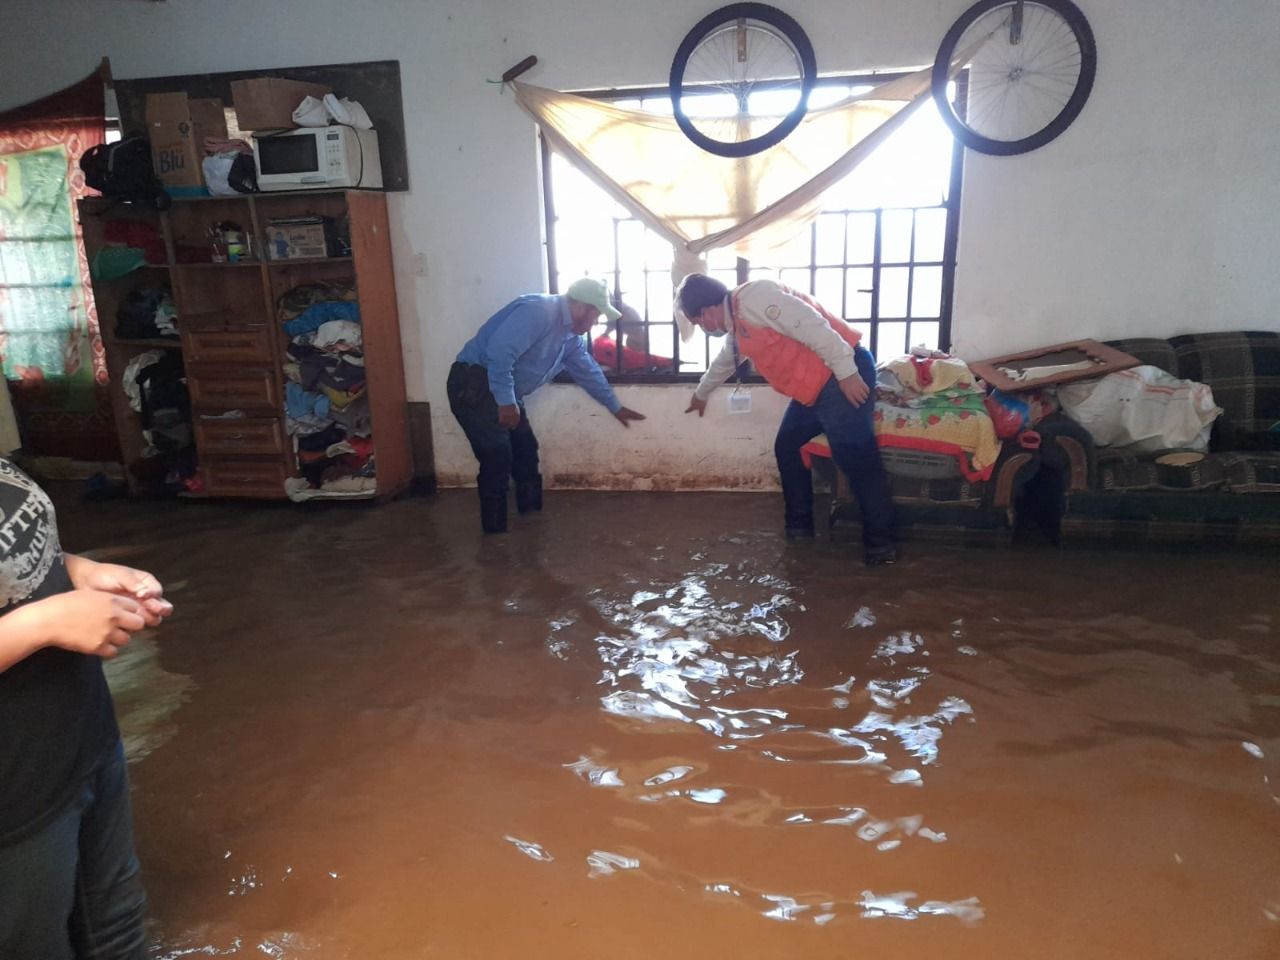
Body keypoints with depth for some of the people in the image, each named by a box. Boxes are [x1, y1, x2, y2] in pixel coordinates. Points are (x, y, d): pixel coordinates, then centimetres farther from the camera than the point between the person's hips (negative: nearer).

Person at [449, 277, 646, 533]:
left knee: (525, 450, 13)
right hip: (473, 385, -10)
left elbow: (589, 372, 24)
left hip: (504, 392, 10)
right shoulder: (538, 312, -21)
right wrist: (506, 402, -27)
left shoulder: (571, 336, 10)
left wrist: (616, 407, 31)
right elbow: (499, 352, -30)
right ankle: (495, 530, 1)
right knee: (498, 458, -11)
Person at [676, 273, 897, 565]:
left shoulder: (753, 297, -15)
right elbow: (724, 363, 38)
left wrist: (846, 372, -25)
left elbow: (811, 326, -23)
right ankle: (800, 525, 25)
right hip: (813, 387, 10)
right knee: (787, 448, 14)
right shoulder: (736, 325, 17)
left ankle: (880, 541, 1)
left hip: (843, 376, -10)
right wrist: (700, 394, 53)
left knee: (857, 460, -8)